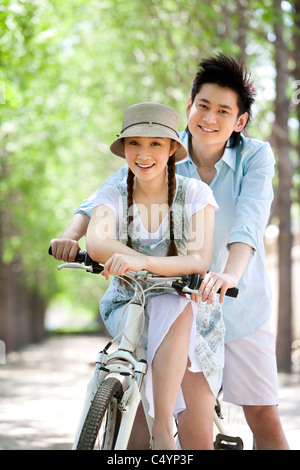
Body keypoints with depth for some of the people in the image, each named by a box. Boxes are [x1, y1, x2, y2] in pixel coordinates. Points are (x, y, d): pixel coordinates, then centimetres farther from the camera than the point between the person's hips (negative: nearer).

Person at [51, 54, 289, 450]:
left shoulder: (255, 157, -11)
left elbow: (249, 221, -27)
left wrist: (230, 274, -45)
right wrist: (73, 234, -33)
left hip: (241, 305, -1)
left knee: (264, 417, -1)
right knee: (189, 419, -3)